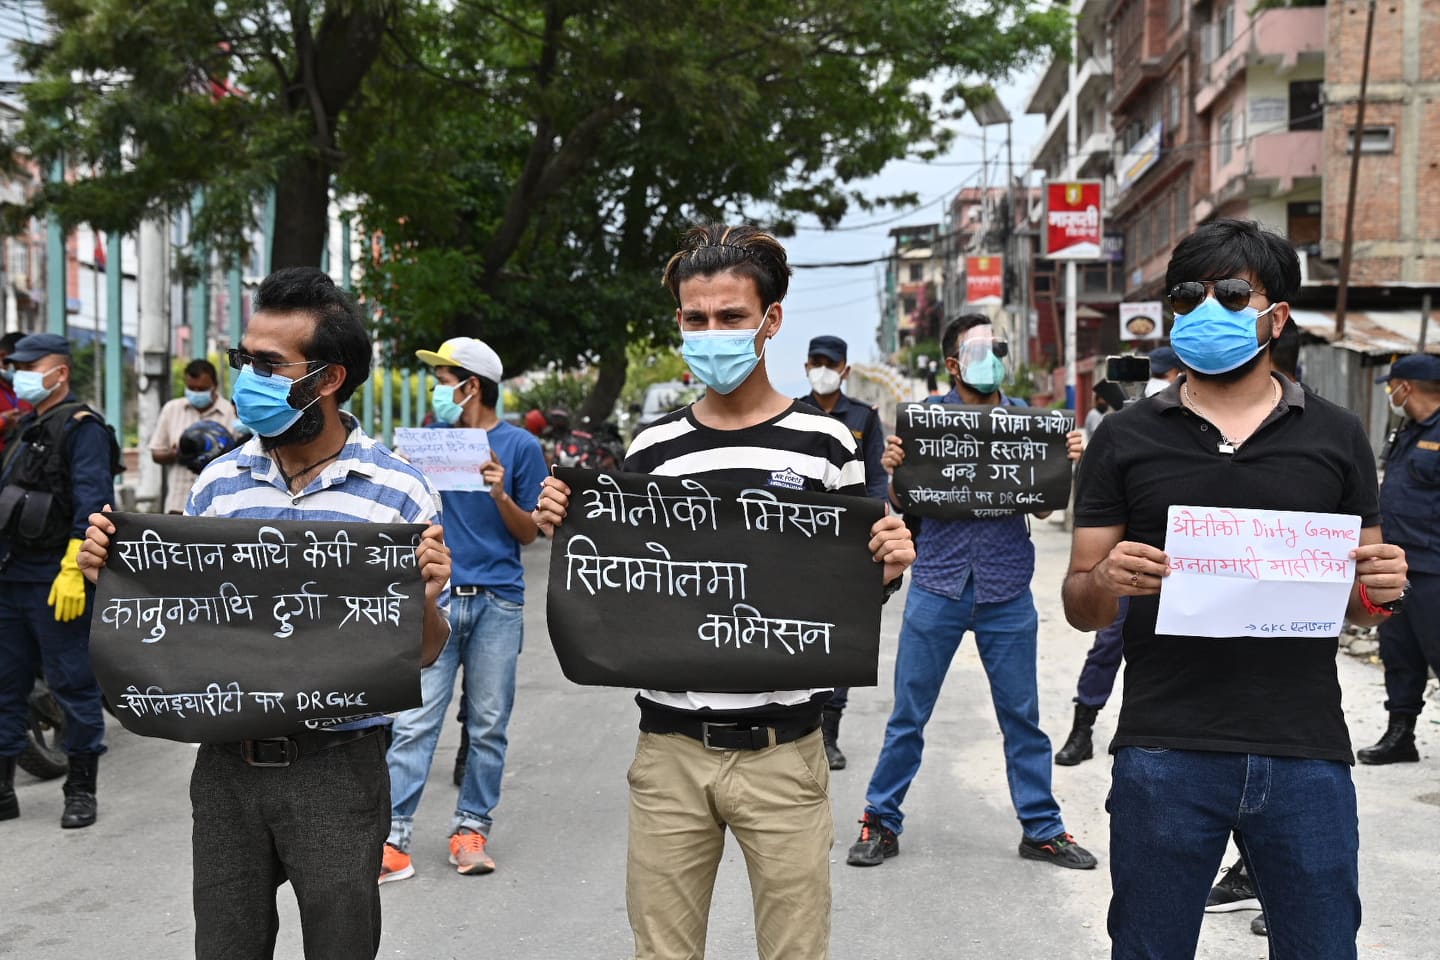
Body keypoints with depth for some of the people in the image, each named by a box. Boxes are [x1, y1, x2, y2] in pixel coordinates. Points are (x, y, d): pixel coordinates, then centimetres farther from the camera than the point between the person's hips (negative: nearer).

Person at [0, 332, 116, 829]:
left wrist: (73, 571, -25)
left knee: (74, 684, -1)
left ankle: (82, 789, 8)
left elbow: (91, 502, -18)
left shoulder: (82, 426, -9)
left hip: (57, 581, -9)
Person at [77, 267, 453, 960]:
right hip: (227, 765, 4)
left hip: (337, 769, -3)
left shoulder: (398, 492, -5)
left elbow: (424, 654, 0)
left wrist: (427, 595, -21)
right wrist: (112, 572, -4)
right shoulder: (217, 483, 4)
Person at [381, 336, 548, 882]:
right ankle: (394, 840, -6)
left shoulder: (519, 446, 1)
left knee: (488, 726, 6)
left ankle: (471, 830, 17)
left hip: (497, 603, -1)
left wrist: (501, 495, -15)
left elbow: (529, 534, 2)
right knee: (415, 722, -6)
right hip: (437, 597, 1)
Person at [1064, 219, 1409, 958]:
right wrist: (1104, 582, -16)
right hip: (1165, 757, 0)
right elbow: (1081, 609, 7)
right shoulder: (1125, 440, 6)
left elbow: (1359, 599, 15)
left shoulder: (1336, 437, 8)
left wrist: (1377, 590, -8)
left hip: (1306, 756, 1)